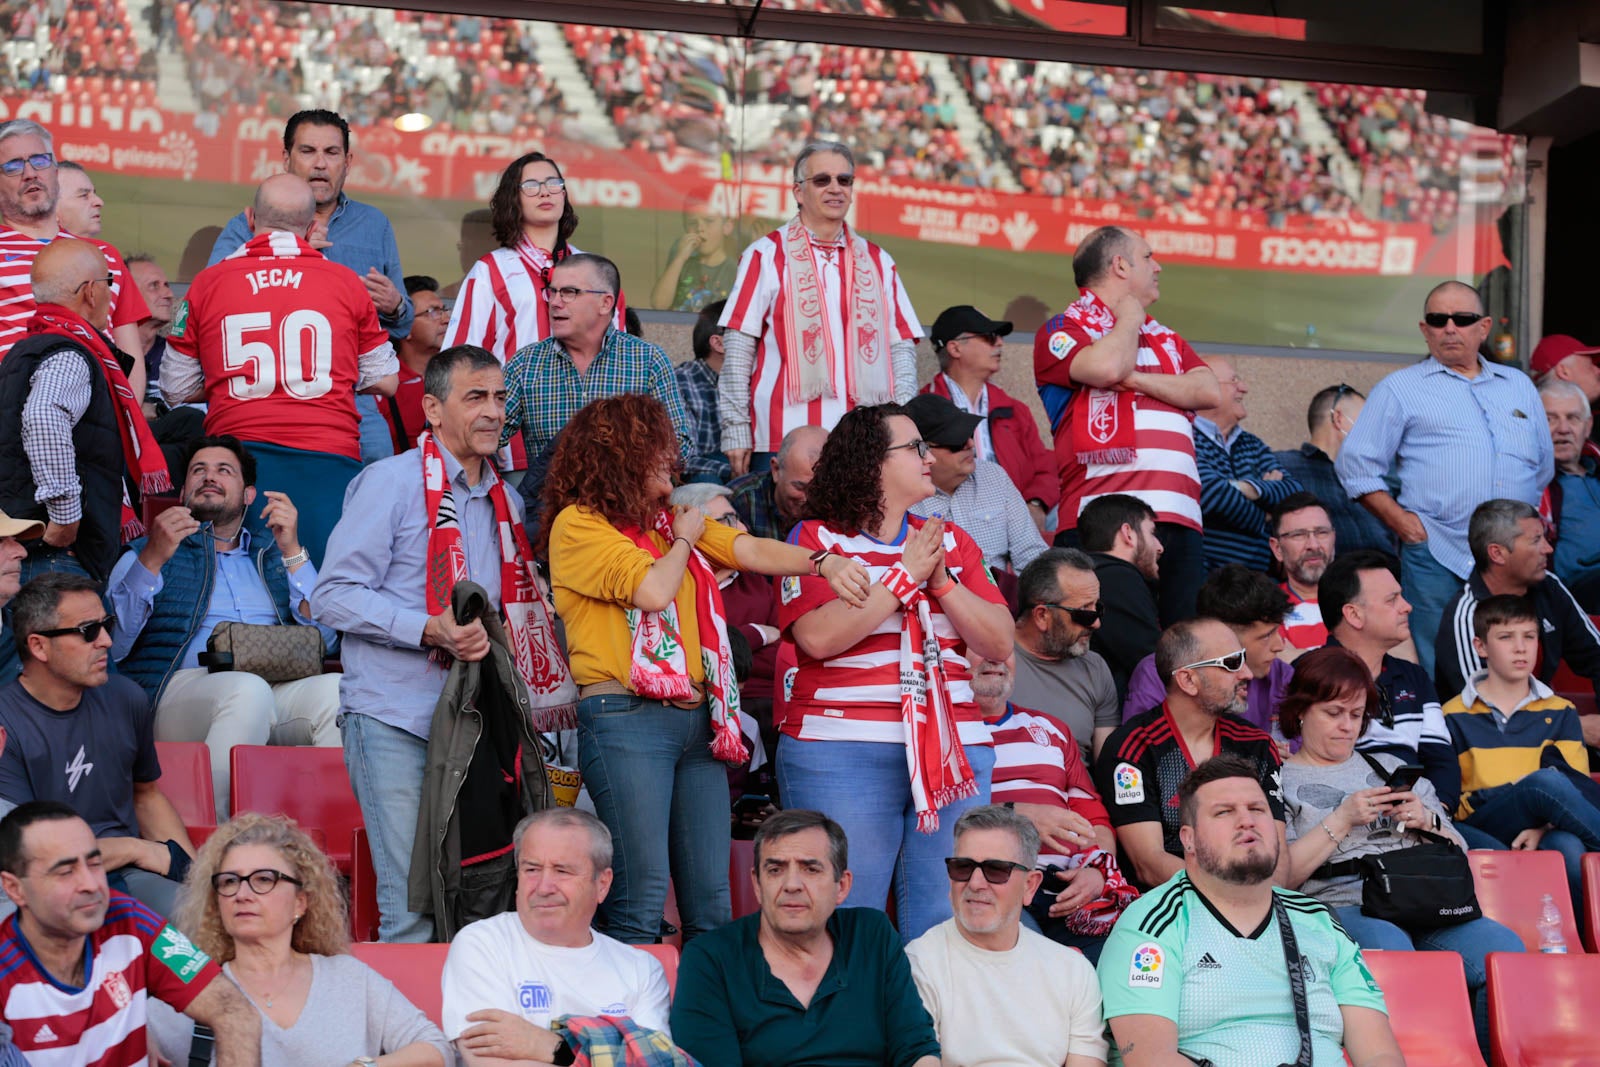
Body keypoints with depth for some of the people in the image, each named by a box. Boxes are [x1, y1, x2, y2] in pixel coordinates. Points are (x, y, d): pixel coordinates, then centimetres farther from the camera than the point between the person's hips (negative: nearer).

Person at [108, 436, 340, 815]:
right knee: (249, 690, -37)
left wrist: (292, 552, 5)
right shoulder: (148, 553, 23)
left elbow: (323, 638, 12)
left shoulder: (272, 558, 31)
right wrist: (152, 560, -7)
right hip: (181, 691, -3)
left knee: (337, 691, -30)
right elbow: (111, 646, 4)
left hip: (278, 691, 3)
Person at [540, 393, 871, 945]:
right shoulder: (578, 525, -1)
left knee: (712, 906, 4)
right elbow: (653, 590, -12)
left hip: (698, 721, 7)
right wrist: (683, 541, 7)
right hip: (626, 719, -7)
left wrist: (823, 563, -9)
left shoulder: (667, 520, 20)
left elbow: (750, 550, 8)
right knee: (640, 902, -11)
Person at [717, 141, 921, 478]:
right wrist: (736, 431, -6)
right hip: (783, 438, -3)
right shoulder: (766, 256, 5)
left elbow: (902, 348, 14)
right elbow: (738, 350, 0)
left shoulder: (878, 262, 16)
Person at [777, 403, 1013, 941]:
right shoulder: (817, 539, 4)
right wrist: (905, 575, -8)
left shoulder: (951, 541, 17)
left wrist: (941, 582, -3)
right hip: (842, 754, -4)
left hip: (953, 754, 4)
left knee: (947, 926, 2)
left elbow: (1000, 643, 11)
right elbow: (818, 636, -14)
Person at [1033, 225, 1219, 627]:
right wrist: (1130, 318, 6)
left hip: (1178, 518, 6)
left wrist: (1137, 379, -4)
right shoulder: (1062, 331, 6)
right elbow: (1106, 368, -15)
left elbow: (1209, 392, 10)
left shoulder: (1166, 339, 27)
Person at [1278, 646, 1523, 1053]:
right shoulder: (1279, 780, 12)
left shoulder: (1391, 768, 27)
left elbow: (1459, 855, 25)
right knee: (1392, 948, -40)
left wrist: (1427, 823, 4)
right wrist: (1342, 820, -6)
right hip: (1338, 908, -4)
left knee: (1504, 948, -26)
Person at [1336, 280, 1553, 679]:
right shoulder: (1401, 388, 8)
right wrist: (1399, 519, -6)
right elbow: (1356, 463, 3)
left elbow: (1544, 464, 25)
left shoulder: (1519, 386, 20)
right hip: (1437, 556, -4)